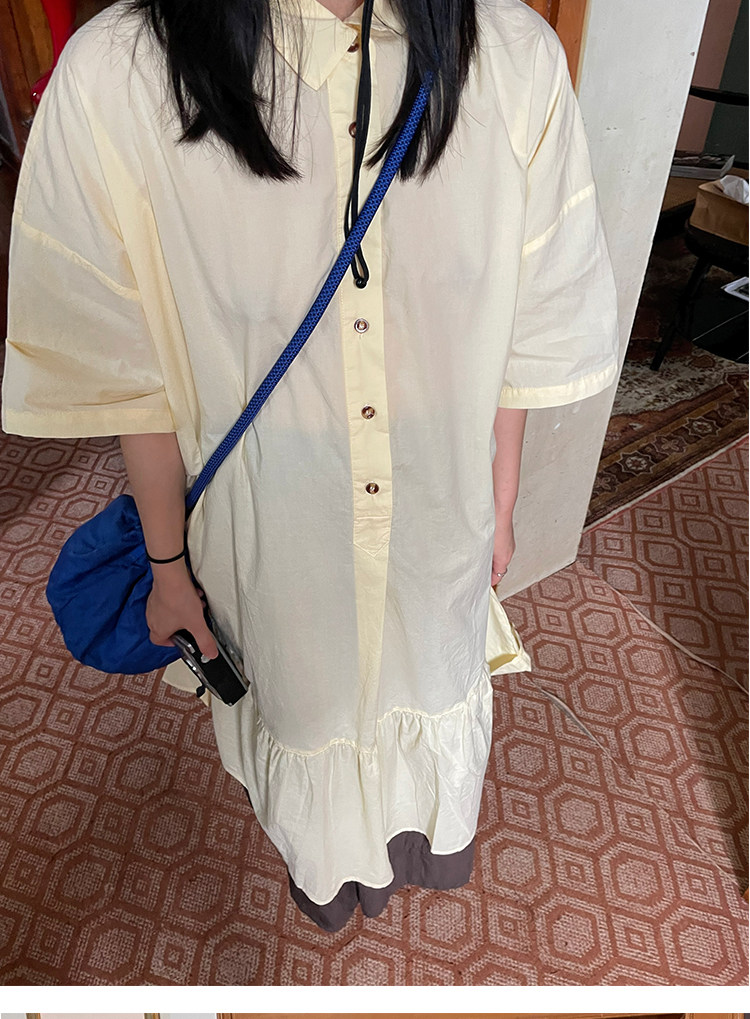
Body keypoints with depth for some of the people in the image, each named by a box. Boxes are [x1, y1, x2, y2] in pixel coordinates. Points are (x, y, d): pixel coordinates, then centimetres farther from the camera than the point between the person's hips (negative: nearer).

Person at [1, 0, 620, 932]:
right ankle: (325, 851, 67)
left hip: (441, 523, 2)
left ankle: (424, 820, 70)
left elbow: (522, 332, -5)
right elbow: (133, 372, -11)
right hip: (275, 541, -1)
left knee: (435, 671, 30)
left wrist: (499, 507, 5)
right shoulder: (115, 78, -20)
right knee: (304, 690, 28)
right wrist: (169, 566, -2)